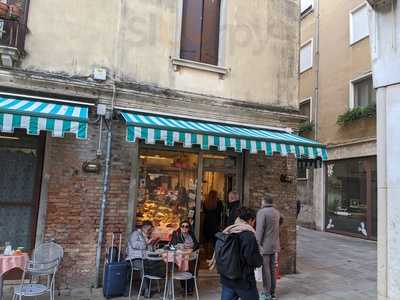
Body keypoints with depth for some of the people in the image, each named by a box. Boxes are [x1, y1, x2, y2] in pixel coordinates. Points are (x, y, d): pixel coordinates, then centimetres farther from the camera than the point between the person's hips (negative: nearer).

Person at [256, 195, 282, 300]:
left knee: (266, 270, -1)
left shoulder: (262, 212, -14)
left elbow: (259, 229, -18)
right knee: (272, 269, 14)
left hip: (264, 246, -7)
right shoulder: (276, 212, 9)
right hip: (274, 245, 7)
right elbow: (281, 220, 32)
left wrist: (257, 244, -14)